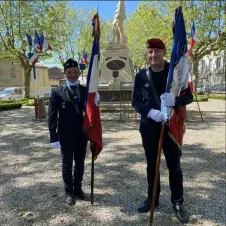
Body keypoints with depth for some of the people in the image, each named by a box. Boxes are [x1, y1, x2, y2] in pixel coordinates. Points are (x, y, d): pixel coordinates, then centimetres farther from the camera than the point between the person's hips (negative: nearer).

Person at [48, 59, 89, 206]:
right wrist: (54, 137, -11)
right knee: (67, 165, 11)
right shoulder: (57, 92, -5)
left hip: (82, 135, 3)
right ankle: (69, 192, 28)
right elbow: (52, 116, -7)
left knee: (80, 164, 15)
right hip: (66, 136, -3)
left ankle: (78, 189, 34)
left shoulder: (86, 90, 4)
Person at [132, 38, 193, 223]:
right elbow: (136, 102, 0)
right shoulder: (141, 76, 0)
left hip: (172, 126, -1)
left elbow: (189, 97, -3)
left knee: (174, 165, 8)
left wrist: (175, 100, -26)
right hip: (149, 127, 2)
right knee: (152, 166, 13)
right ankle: (152, 199, 30)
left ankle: (178, 202, 25)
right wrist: (150, 111, -21)